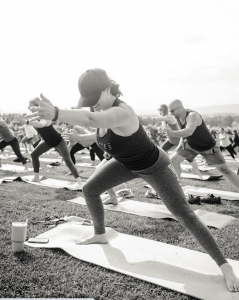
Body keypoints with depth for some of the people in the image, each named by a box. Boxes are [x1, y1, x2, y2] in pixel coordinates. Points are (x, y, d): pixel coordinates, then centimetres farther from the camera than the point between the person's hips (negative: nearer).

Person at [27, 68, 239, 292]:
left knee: (184, 214, -9)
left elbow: (90, 120, -59)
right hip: (127, 163, 8)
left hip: (154, 167, -8)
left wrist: (54, 113, -73)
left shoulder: (121, 112, -40)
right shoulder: (102, 109, -12)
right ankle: (100, 235, 30)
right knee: (89, 189, 6)